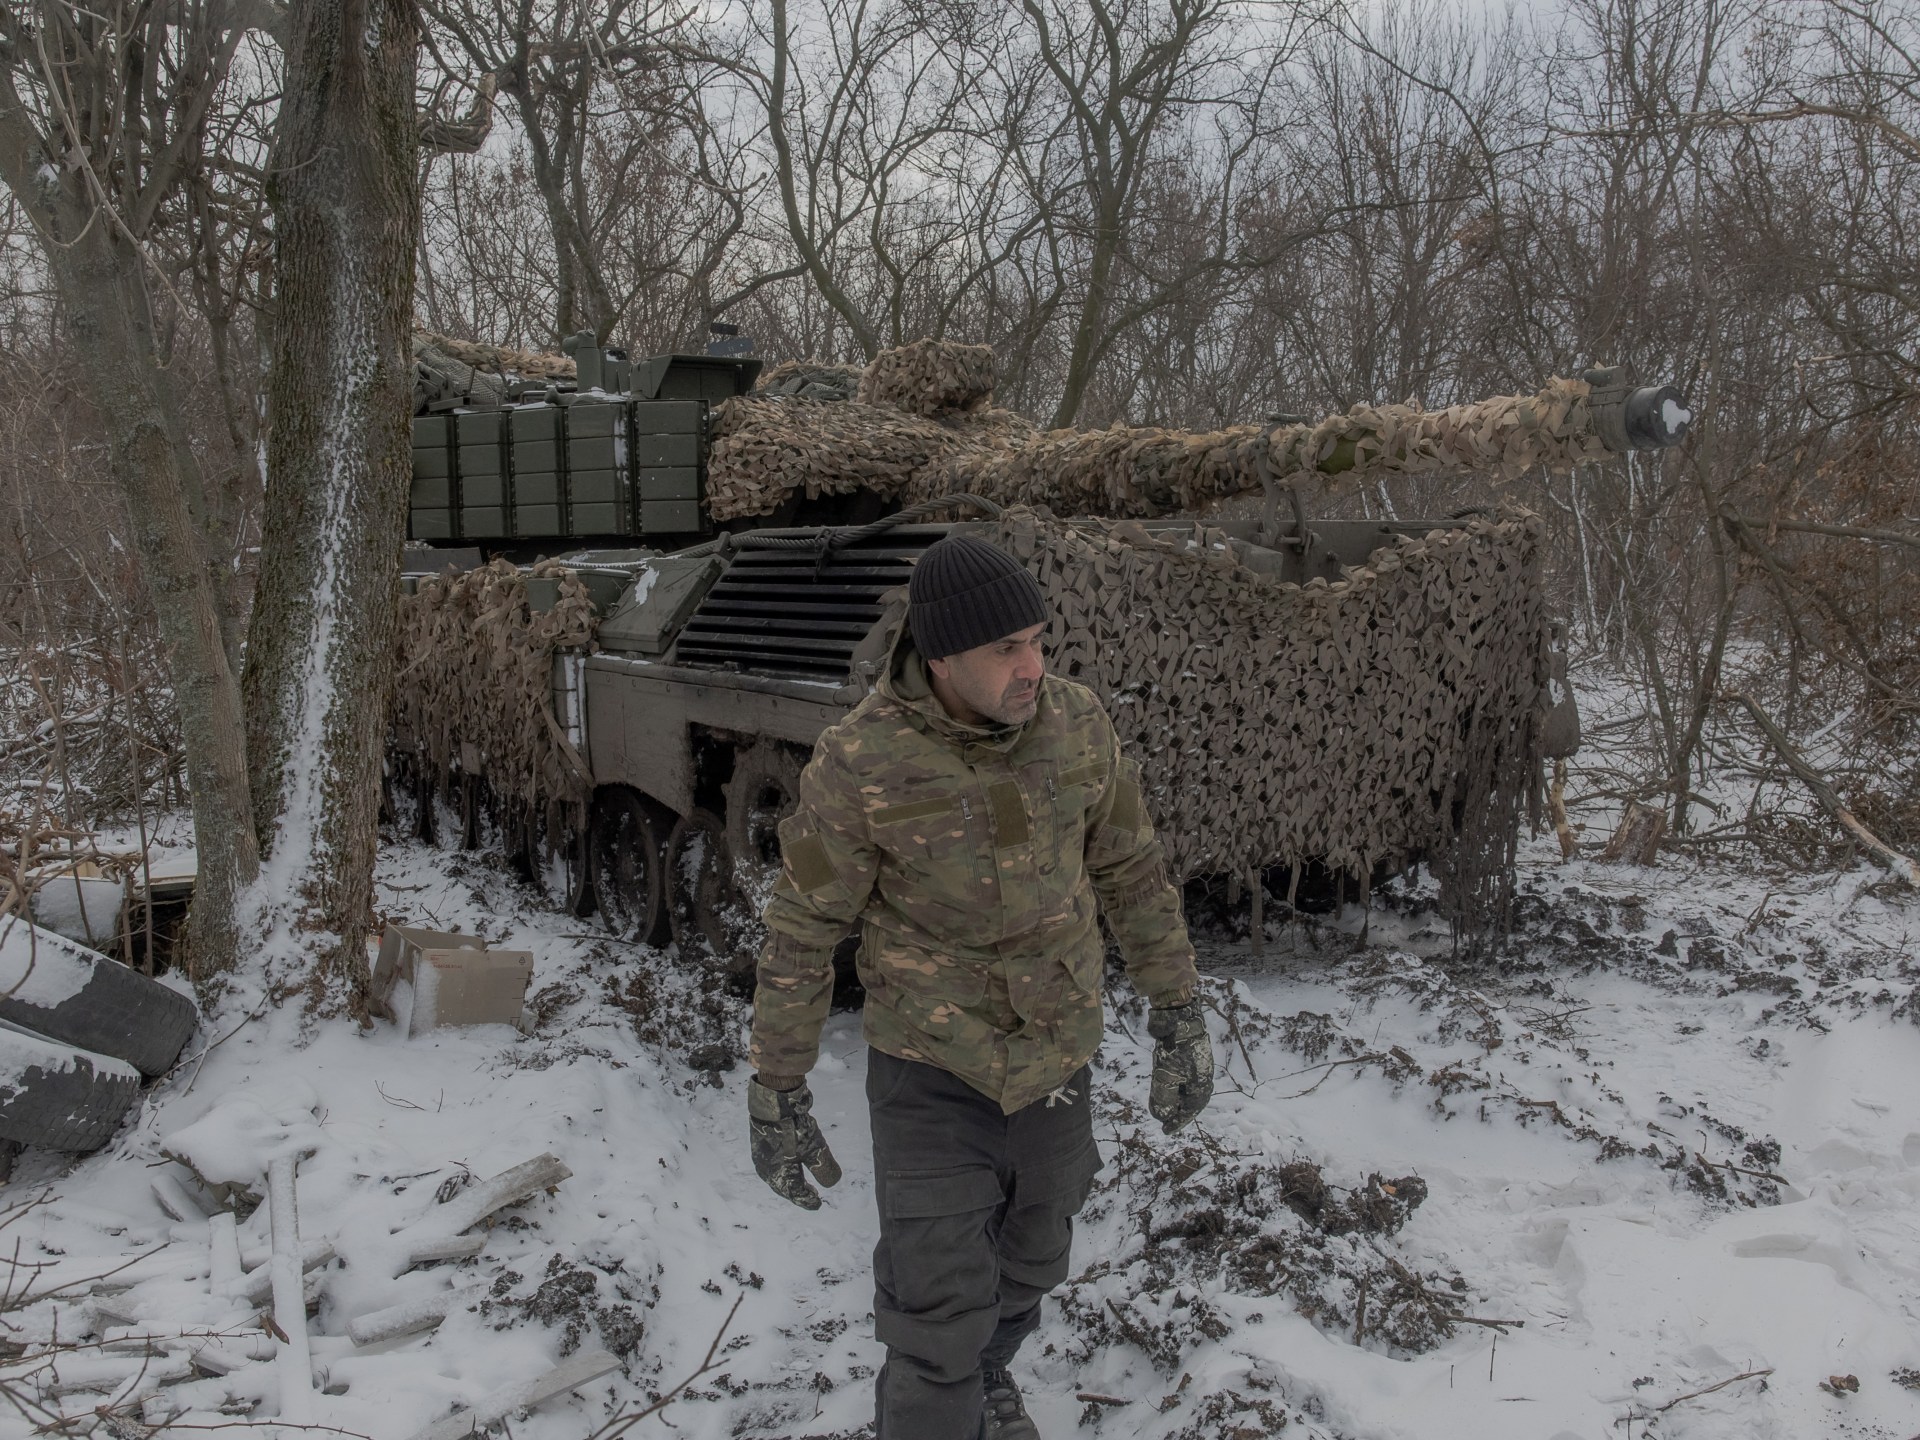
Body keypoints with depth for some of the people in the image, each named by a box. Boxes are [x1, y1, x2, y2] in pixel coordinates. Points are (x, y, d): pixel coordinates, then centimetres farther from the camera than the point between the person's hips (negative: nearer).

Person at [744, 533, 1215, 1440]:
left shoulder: (1075, 723, -12)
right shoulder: (859, 763, -23)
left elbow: (1132, 871, 0)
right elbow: (800, 933, -12)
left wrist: (1179, 1018, 2)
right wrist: (776, 1093, -7)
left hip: (1053, 1062, 4)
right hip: (931, 1069, -4)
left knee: (1029, 1258, 25)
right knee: (940, 1320, -3)